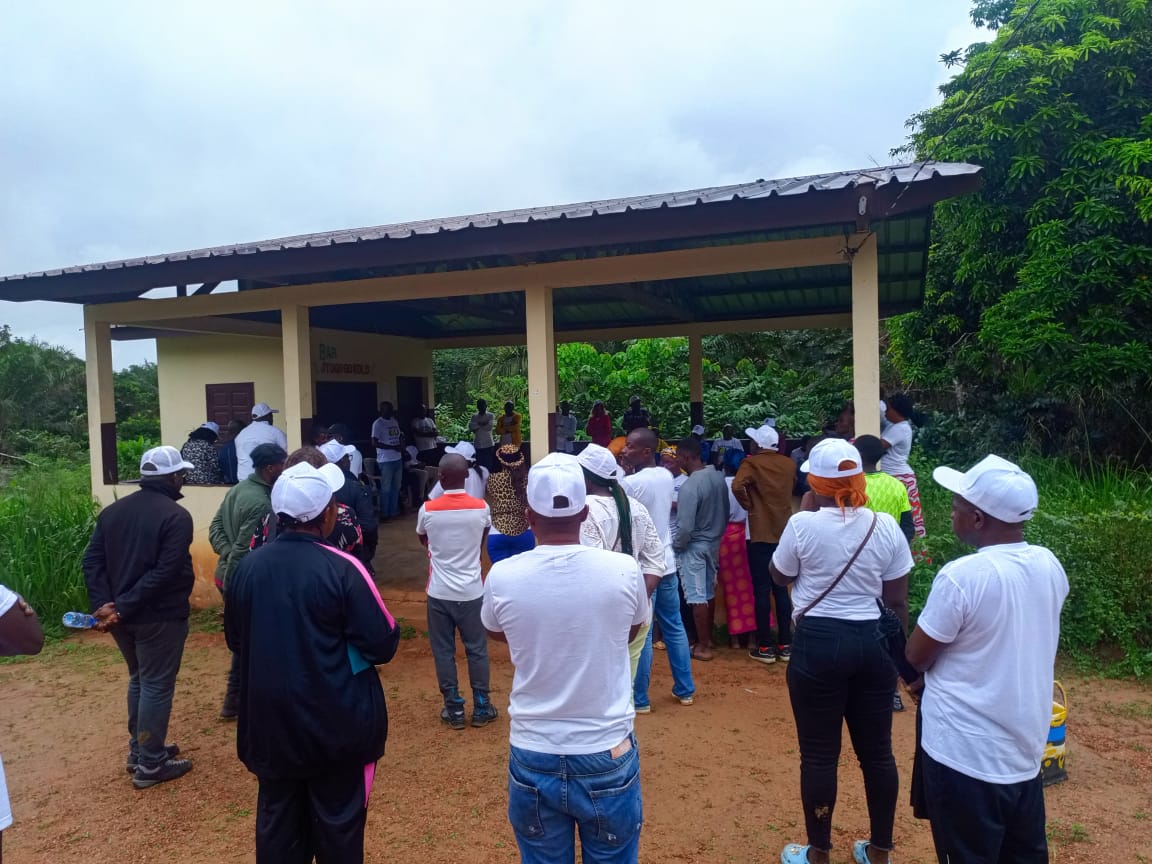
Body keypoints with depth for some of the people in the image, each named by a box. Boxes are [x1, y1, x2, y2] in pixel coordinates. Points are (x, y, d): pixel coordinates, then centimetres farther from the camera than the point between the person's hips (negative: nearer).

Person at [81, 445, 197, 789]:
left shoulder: (112, 511, 8)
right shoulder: (176, 516, -16)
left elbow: (91, 561, 1)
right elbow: (164, 573, -23)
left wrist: (104, 604, -8)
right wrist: (122, 607, -19)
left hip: (122, 616, 7)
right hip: (159, 616, -7)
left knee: (138, 680, 23)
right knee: (157, 686, 5)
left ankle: (138, 750, 34)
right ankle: (150, 765, 14)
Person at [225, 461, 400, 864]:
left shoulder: (248, 567, -5)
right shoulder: (342, 569, -20)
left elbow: (235, 641, 10)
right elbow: (383, 645, -16)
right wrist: (374, 631, 4)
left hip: (270, 724, 5)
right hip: (336, 725, -4)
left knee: (278, 823, 19)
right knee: (338, 825, 12)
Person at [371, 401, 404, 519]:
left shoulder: (394, 421, 13)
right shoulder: (378, 423, -9)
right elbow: (374, 443, -15)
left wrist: (402, 444, 0)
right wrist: (393, 447, -18)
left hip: (398, 459, 7)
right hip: (386, 460, -7)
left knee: (396, 487, 14)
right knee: (386, 488, -1)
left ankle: (394, 511, 25)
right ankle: (384, 513, 8)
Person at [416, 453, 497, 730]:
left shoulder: (427, 510, -10)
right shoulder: (482, 508, -8)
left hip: (439, 593, -1)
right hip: (472, 592, 1)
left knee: (444, 653, 11)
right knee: (477, 651, 12)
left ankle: (454, 710, 19)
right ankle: (481, 708, 20)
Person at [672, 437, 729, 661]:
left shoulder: (689, 486, -26)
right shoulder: (718, 477, -2)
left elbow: (685, 527, -27)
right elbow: (724, 511, 9)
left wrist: (675, 546, -9)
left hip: (694, 546, -8)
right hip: (714, 542, 8)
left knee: (697, 596, 3)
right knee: (709, 592, 19)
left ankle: (702, 646, 12)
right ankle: (708, 637, 32)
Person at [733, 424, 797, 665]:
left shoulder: (752, 462, -9)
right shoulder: (789, 464, 7)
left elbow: (737, 486, -25)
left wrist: (748, 505, -11)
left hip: (760, 534, -5)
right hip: (784, 532, 5)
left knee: (762, 590, 1)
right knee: (781, 589, 12)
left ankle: (765, 647, 5)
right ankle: (785, 644, 14)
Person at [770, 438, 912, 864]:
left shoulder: (802, 525, -12)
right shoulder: (886, 526, -2)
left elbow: (779, 576, 5)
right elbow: (897, 600, 4)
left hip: (818, 643, -4)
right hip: (872, 642, 4)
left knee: (819, 753, 9)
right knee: (877, 750, 16)